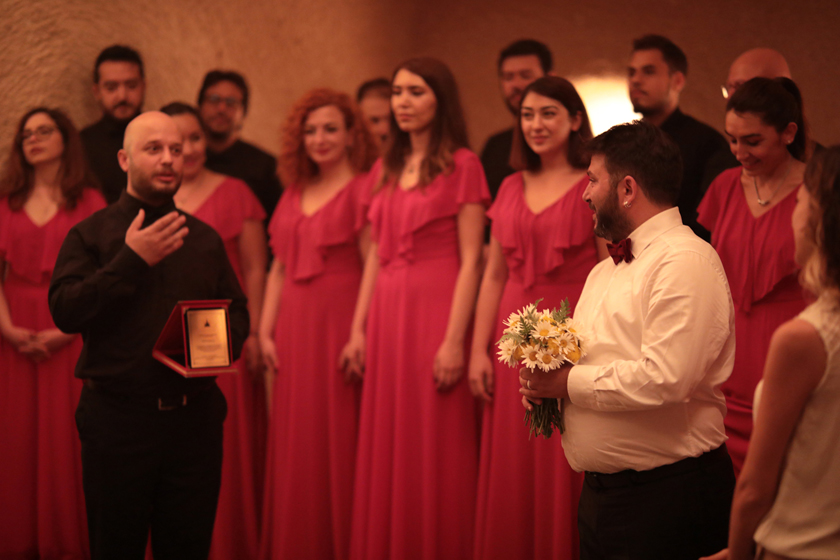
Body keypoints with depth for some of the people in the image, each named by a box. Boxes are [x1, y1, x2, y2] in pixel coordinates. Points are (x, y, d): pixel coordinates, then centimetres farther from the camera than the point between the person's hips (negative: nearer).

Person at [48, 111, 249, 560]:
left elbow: (238, 312, 17)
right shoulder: (90, 234, 2)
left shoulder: (205, 239, 14)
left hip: (195, 417, 3)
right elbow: (65, 312, -11)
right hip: (117, 418, -3)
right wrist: (132, 260, -16)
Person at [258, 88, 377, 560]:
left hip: (339, 325, -6)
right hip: (294, 331, 6)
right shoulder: (294, 194, 16)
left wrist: (360, 335, -18)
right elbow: (279, 268, 16)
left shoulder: (364, 189, -4)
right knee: (295, 447, 9)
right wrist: (266, 332, 9)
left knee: (338, 443, -2)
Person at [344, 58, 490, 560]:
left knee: (435, 454, -1)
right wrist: (359, 328, 10)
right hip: (387, 315, 6)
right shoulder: (387, 170, 15)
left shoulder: (462, 165, -4)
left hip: (436, 311, -6)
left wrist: (455, 340, -16)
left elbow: (471, 260, -9)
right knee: (386, 451, 8)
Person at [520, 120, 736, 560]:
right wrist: (542, 379, 1)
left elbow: (663, 379, -26)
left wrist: (568, 383, -16)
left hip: (666, 496, -9)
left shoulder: (687, 261, -16)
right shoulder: (605, 271, 15)